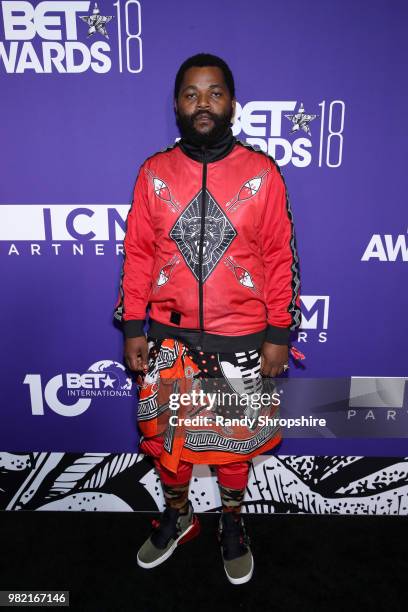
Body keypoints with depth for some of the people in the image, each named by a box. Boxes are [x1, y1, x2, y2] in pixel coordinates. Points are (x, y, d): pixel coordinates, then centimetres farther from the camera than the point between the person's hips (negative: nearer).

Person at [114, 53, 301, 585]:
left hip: (241, 338, -1)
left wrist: (278, 334, -6)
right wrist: (134, 328, -2)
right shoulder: (154, 172, 1)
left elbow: (280, 256, -3)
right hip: (167, 335, 2)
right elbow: (138, 254, 2)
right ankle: (178, 515, 44)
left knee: (235, 436, 15)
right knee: (165, 433, 15)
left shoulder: (262, 172, -3)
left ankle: (232, 523, 43)